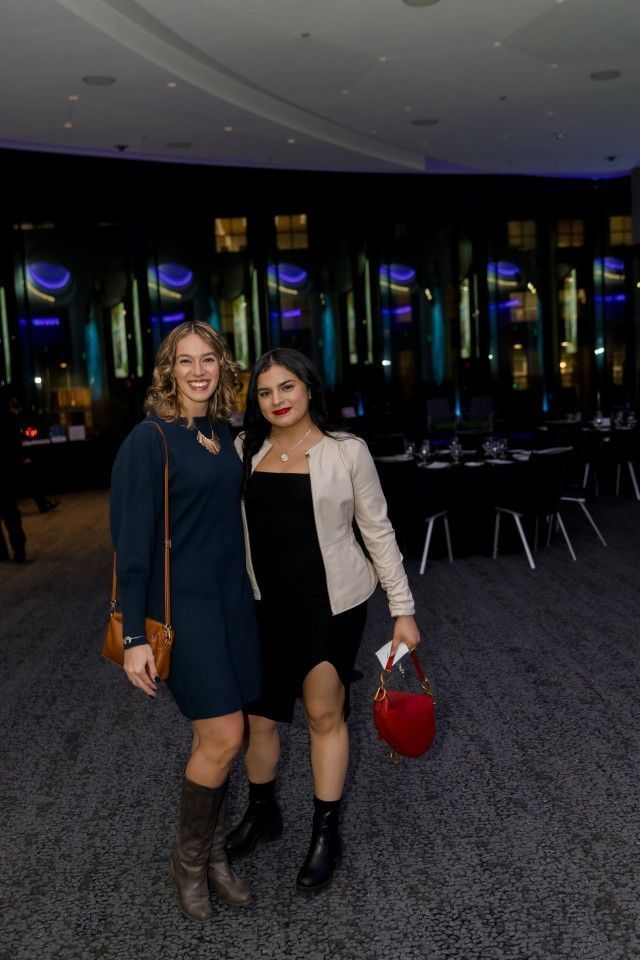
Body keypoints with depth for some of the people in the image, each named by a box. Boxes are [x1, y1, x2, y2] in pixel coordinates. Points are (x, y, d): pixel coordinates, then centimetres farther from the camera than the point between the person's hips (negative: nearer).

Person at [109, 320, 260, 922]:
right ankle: (189, 861, 19)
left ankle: (213, 850, 31)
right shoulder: (149, 441, -13)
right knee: (224, 736, -5)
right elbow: (131, 541, -15)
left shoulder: (223, 433, 6)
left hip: (231, 596, 6)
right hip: (180, 603, -6)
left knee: (215, 735, 12)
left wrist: (244, 589, 14)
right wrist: (134, 634, -16)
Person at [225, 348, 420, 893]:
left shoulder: (347, 452, -8)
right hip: (265, 603, 3)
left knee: (324, 713, 7)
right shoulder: (245, 451, 1)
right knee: (260, 716, 12)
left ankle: (326, 834, 27)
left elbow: (378, 532, -3)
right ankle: (262, 812, 40)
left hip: (332, 603, -3)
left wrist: (403, 609, -4)